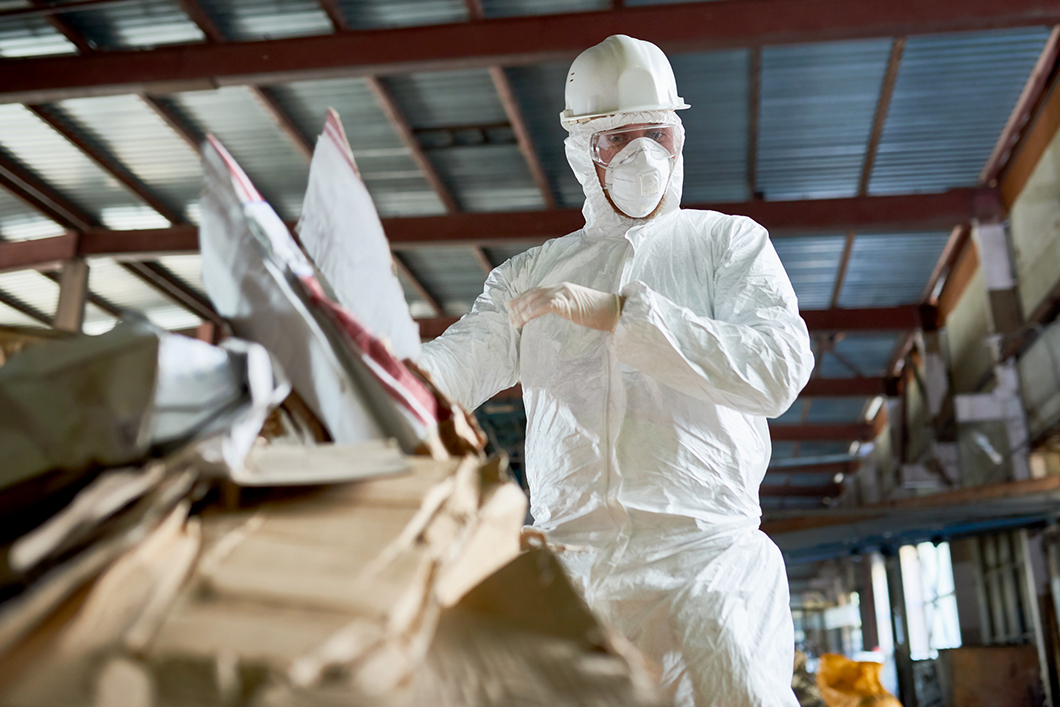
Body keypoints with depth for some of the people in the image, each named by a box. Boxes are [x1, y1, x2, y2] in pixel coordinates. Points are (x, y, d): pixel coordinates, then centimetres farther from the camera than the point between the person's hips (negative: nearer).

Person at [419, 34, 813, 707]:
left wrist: (617, 314, -12)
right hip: (569, 557, 3)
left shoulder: (728, 241, 12)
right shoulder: (531, 274, 20)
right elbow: (452, 370, 8)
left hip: (705, 548, -2)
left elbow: (779, 370, -5)